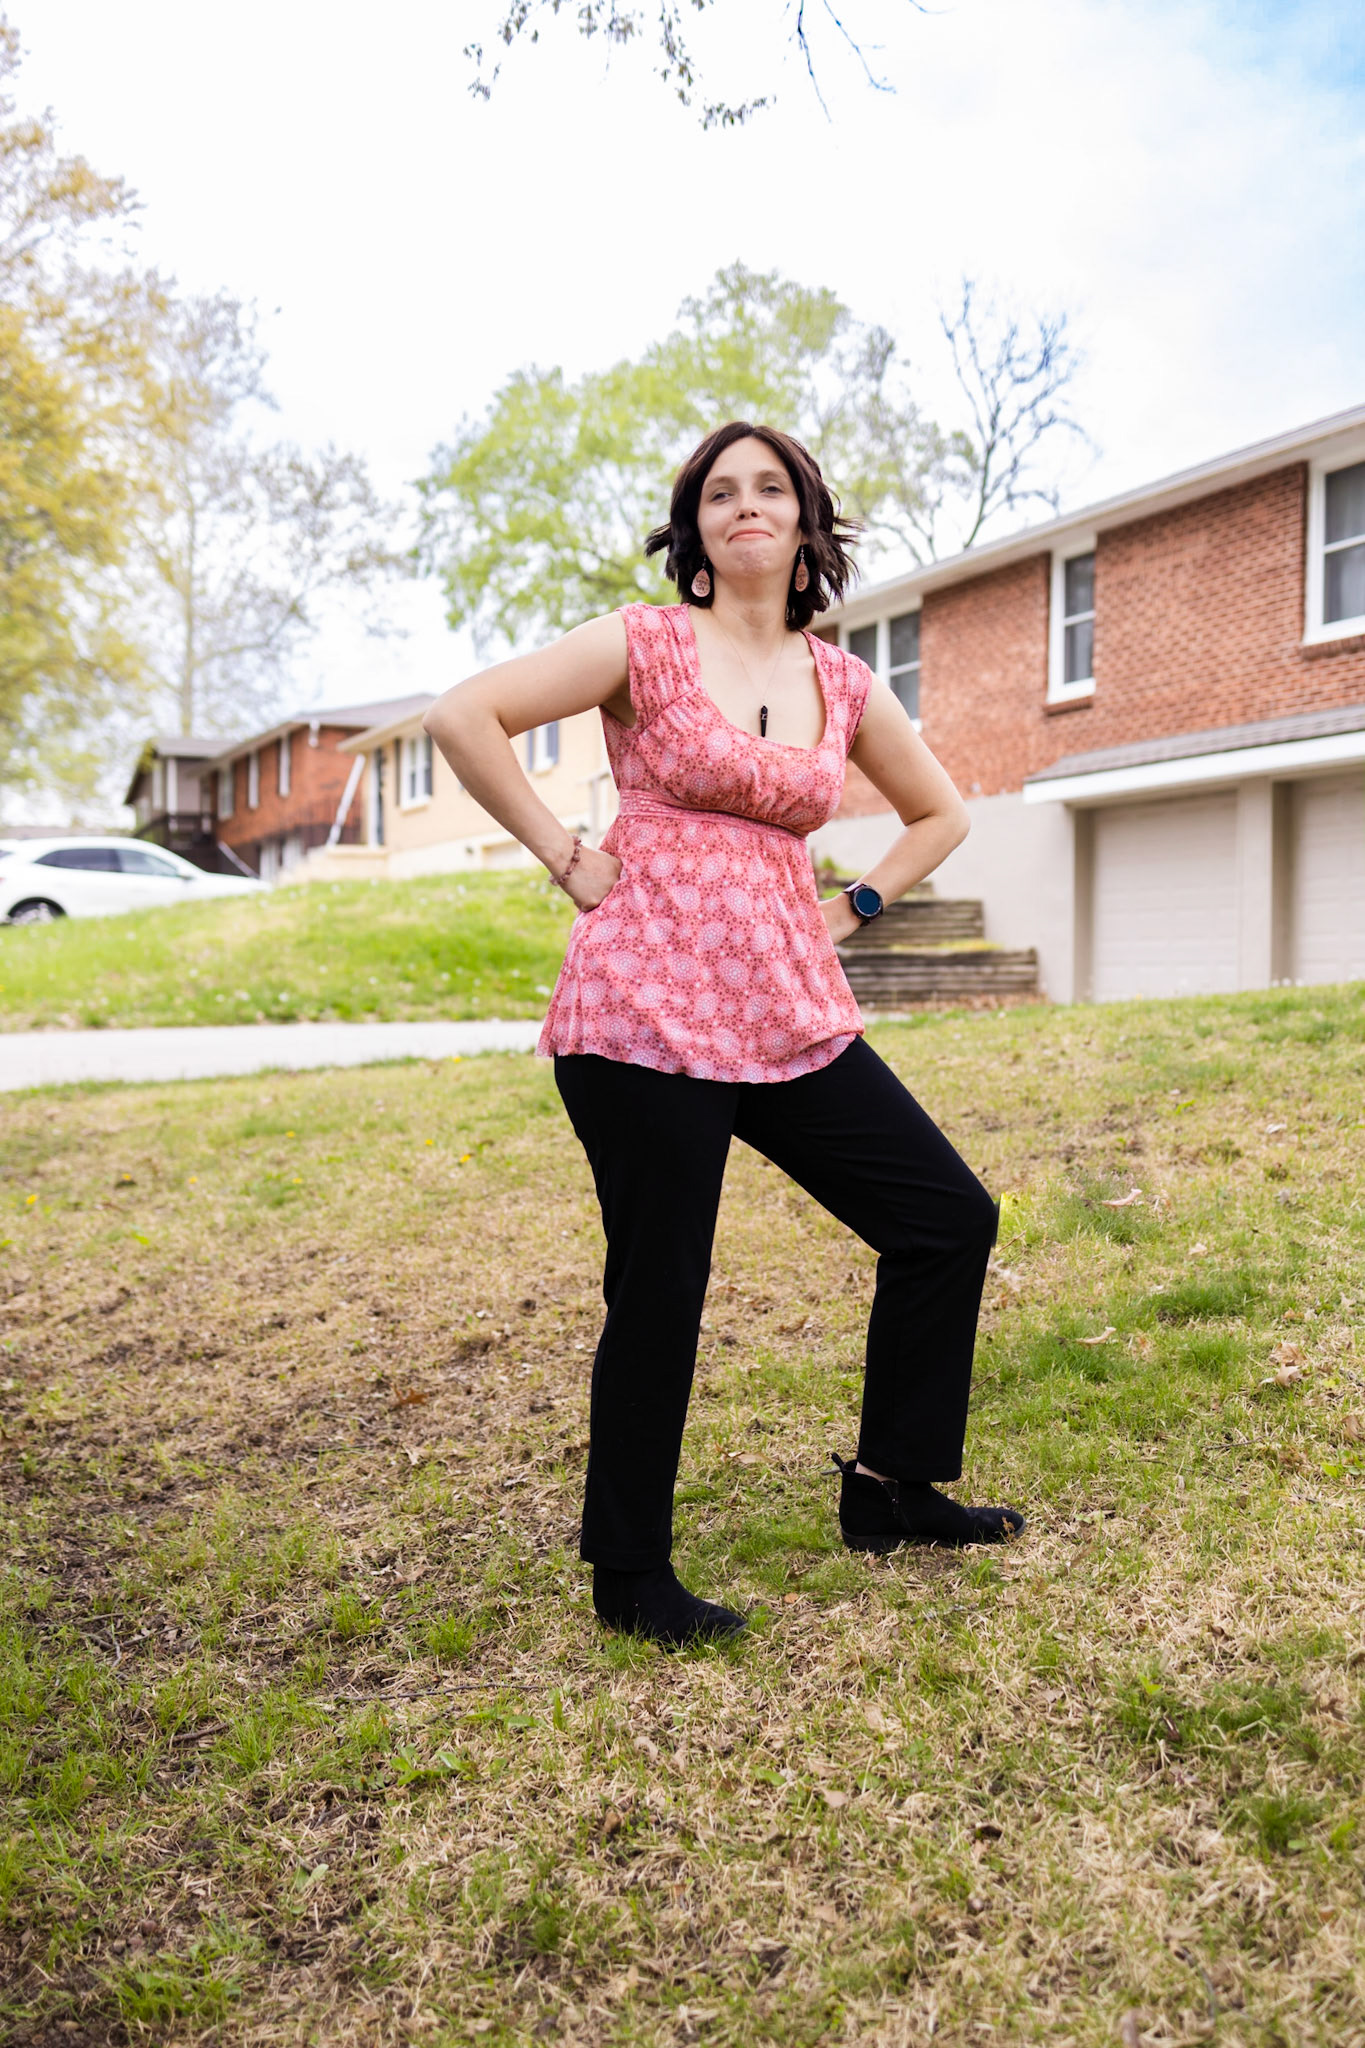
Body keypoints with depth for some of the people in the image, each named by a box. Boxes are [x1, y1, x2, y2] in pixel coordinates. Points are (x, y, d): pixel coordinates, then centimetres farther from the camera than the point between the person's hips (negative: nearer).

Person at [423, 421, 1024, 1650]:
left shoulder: (842, 684, 11)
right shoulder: (646, 644, -2)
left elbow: (941, 815, 25)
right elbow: (462, 718, -8)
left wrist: (851, 911, 12)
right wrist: (568, 858, -8)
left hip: (790, 1014, 6)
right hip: (648, 1008, -6)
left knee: (952, 1219, 7)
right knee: (660, 1294, 0)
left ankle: (889, 1489, 26)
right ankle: (629, 1578, 22)